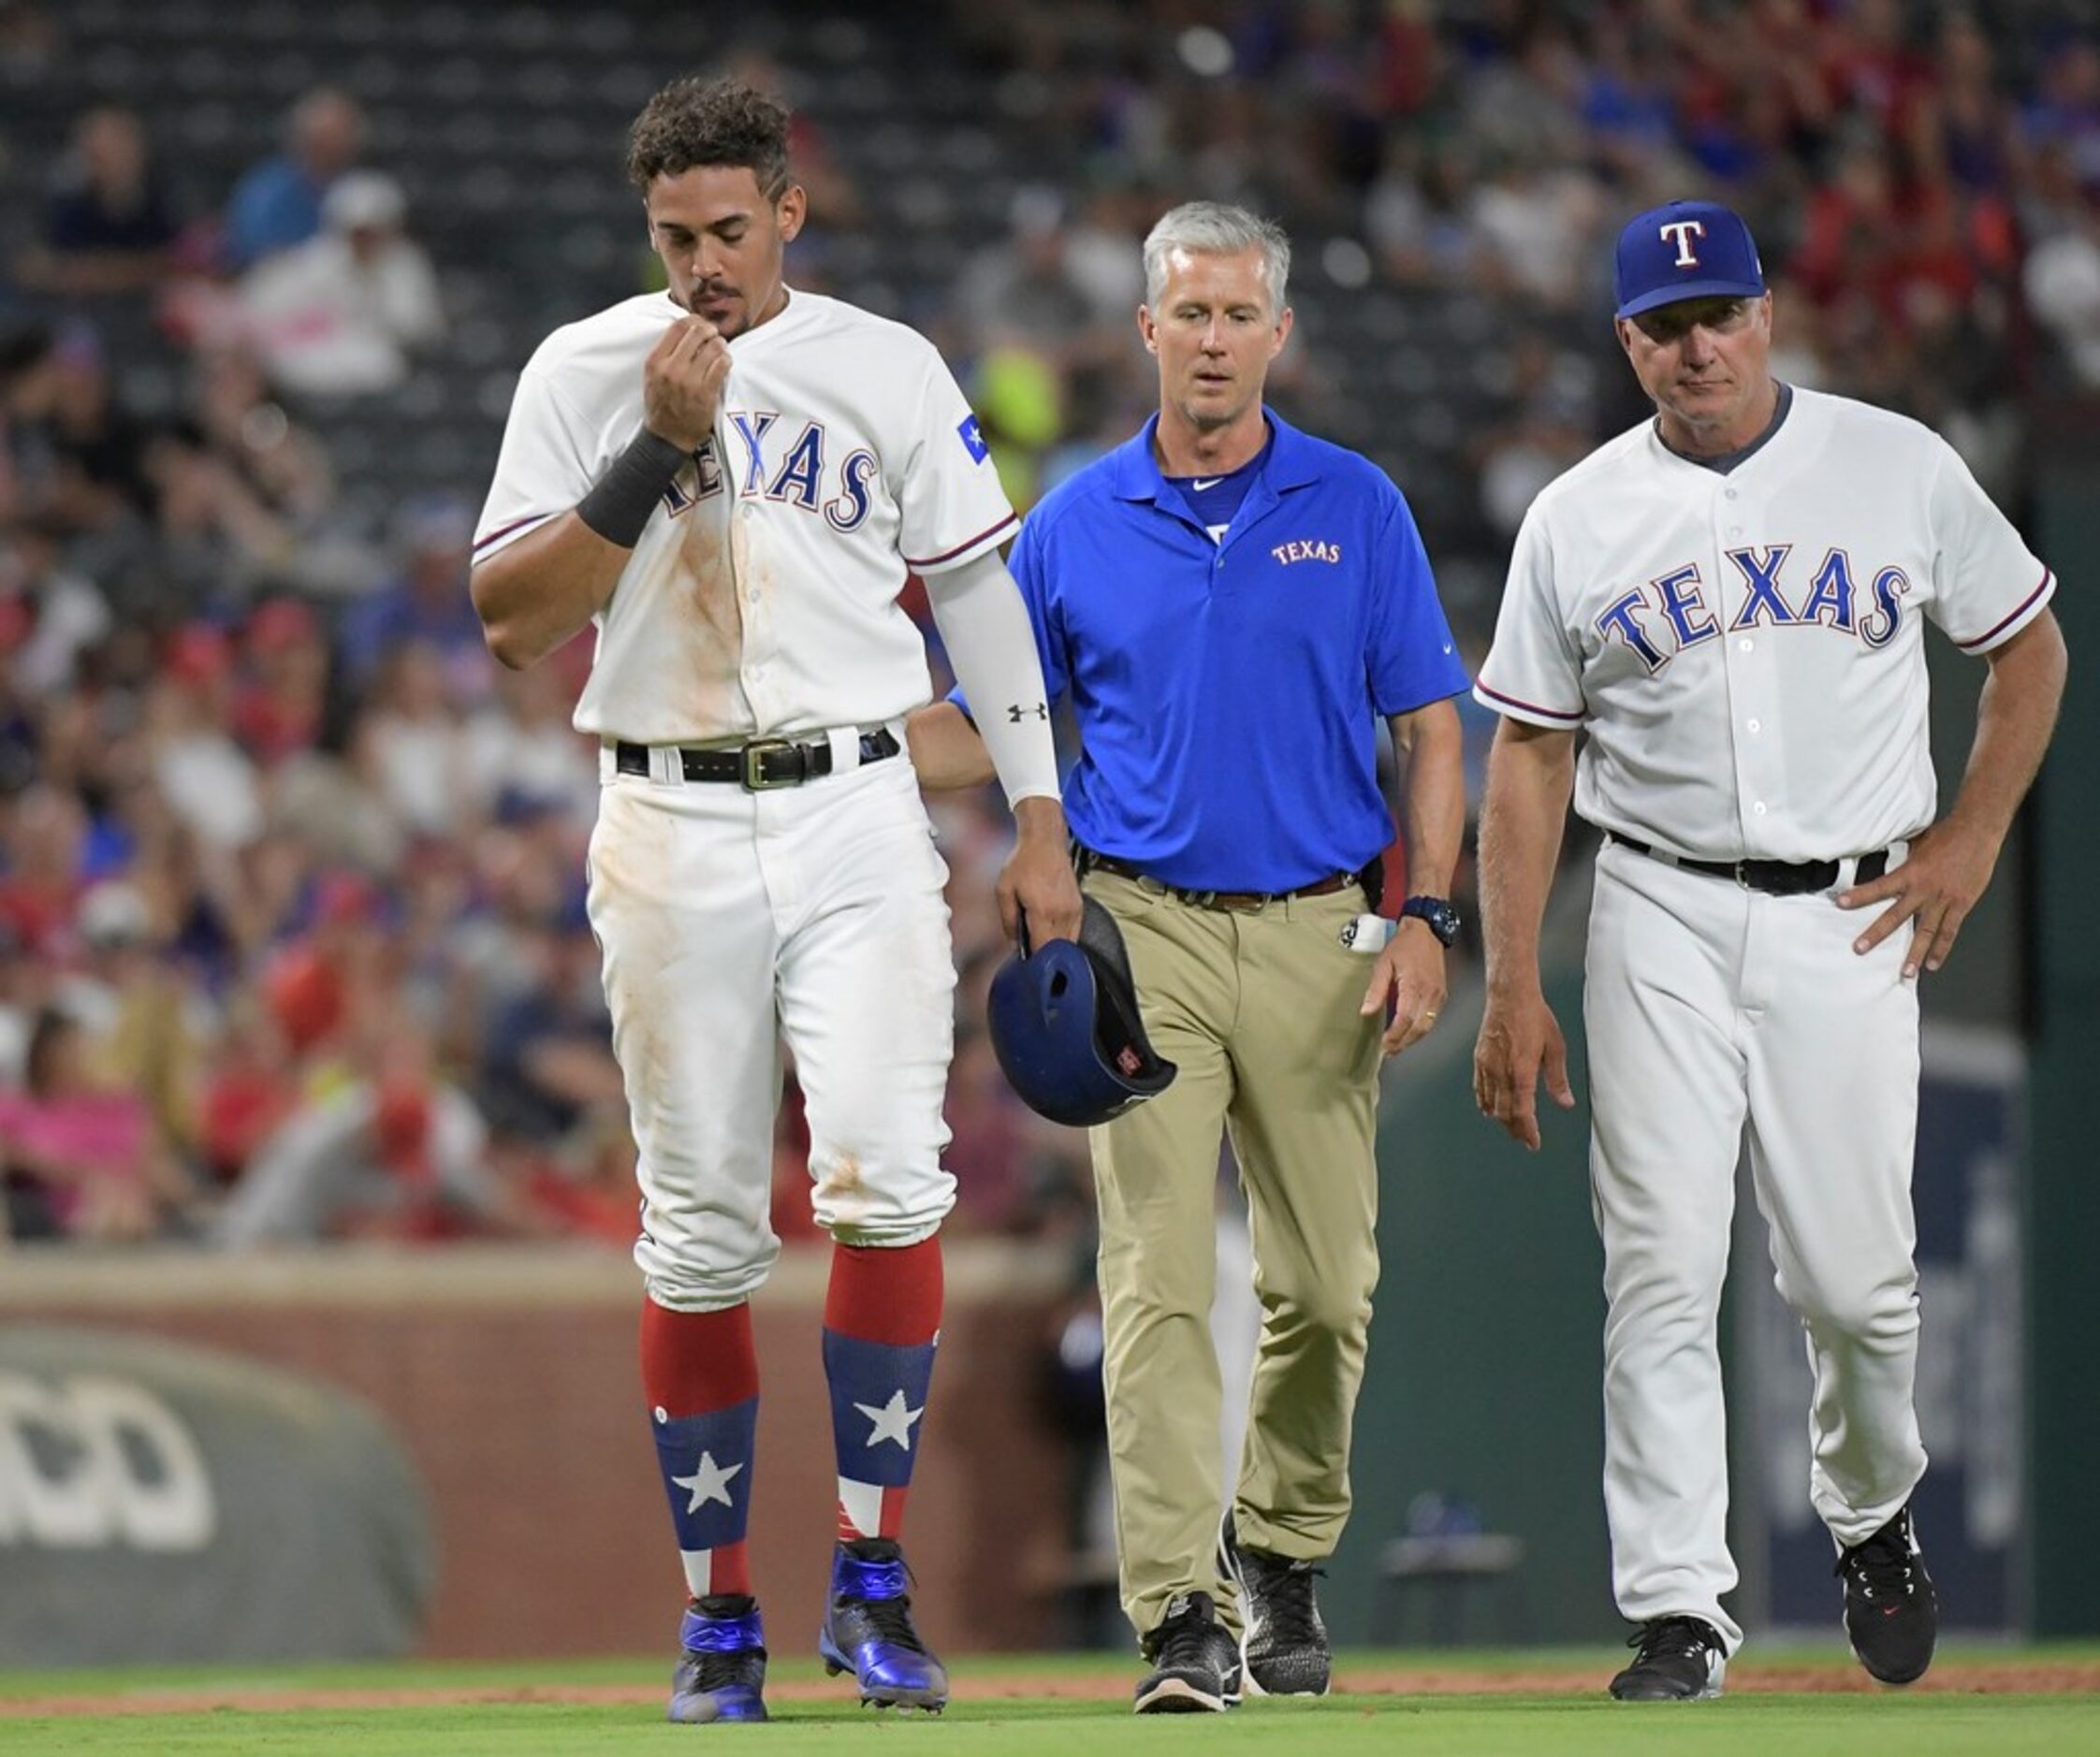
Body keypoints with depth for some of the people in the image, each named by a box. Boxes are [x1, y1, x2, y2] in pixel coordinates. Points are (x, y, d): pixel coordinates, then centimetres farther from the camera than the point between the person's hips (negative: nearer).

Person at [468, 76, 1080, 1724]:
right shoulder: (583, 374, 3)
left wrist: (1040, 821, 6)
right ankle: (721, 1617, 12)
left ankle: (873, 1579, -11)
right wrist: (661, 447, -13)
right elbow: (514, 621, -5)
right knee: (702, 1230, 3)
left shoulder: (888, 368, 6)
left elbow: (979, 585, 11)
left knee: (887, 1172, -18)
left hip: (855, 815, 0)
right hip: (672, 828, 0)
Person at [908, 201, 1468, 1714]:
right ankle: (1183, 1614, -15)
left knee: (1324, 1285, 5)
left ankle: (1281, 1548, 29)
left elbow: (1430, 727, 4)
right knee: (1159, 1283, -11)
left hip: (1316, 936, 1)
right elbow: (985, 729, 10)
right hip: (1143, 926, 0)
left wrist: (1426, 919, -6)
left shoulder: (1355, 508, 5)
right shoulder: (1074, 525, 6)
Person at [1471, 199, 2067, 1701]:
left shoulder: (1899, 468, 3)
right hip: (1663, 923, 0)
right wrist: (1511, 990, 0)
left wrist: (1972, 839, 3)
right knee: (1663, 1276, -7)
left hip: (1847, 920, 0)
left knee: (1854, 1279, 0)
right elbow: (1528, 757, 6)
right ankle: (1680, 1615, -4)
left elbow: (2031, 648, 14)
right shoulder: (1578, 519, 4)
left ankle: (1876, 1518, 29)